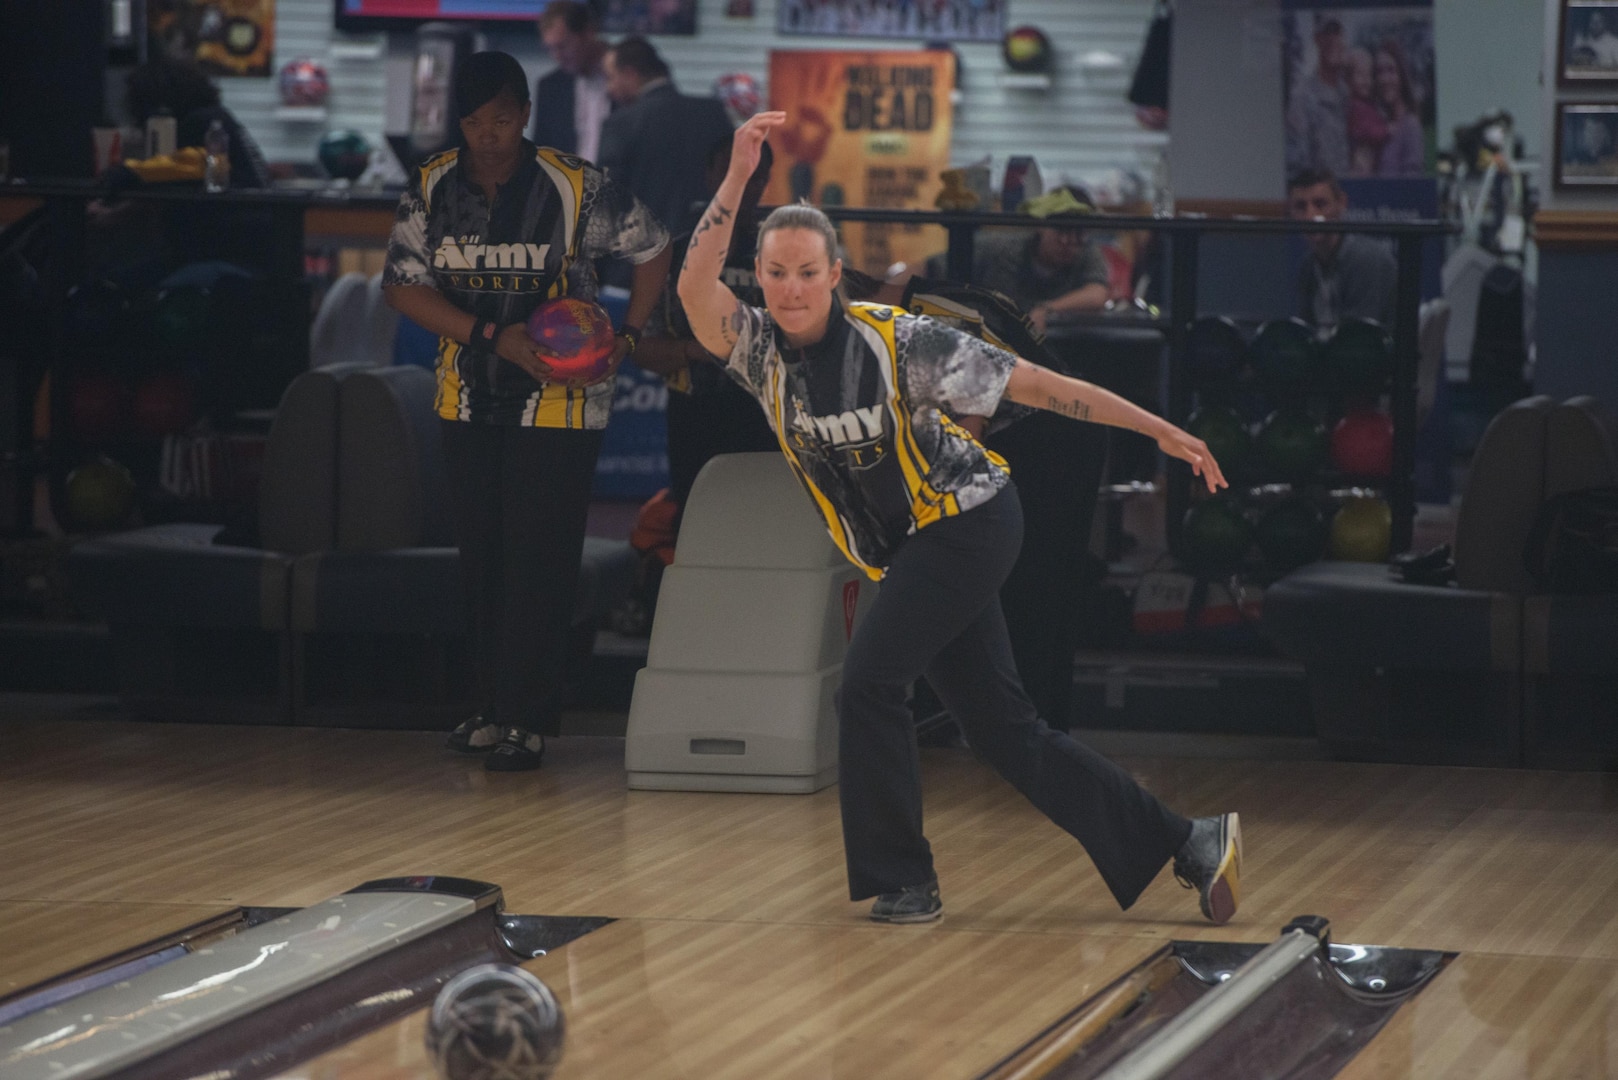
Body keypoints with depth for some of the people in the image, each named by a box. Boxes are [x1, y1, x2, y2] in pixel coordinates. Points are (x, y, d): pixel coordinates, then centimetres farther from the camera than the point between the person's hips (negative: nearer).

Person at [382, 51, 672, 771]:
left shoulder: (575, 188, -11)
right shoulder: (431, 187, -2)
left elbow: (652, 249, 2)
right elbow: (403, 286, -6)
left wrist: (626, 338, -8)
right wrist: (495, 335, -16)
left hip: (557, 406, -4)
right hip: (469, 400, 4)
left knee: (537, 562, -7)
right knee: (482, 559, 9)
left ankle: (529, 720, -4)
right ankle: (497, 705, 20)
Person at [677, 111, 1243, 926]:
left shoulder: (895, 341, -18)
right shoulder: (759, 350, -5)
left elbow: (1032, 384, -14)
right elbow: (694, 289, -25)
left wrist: (1159, 431, -14)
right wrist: (738, 177, -31)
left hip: (967, 520, -6)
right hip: (906, 553, 6)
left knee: (867, 685, -15)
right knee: (1003, 730, 5)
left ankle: (899, 882, -1)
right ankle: (1191, 847, 12)